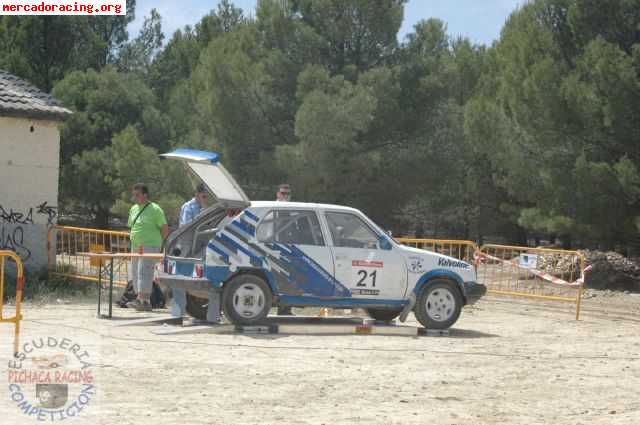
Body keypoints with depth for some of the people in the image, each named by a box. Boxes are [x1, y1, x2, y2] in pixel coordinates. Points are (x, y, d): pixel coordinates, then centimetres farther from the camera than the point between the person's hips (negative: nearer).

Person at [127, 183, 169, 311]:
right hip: (136, 246, 8)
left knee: (144, 271, -16)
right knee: (135, 273, 8)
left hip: (149, 246, -8)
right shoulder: (133, 209, 14)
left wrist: (156, 242, -3)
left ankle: (145, 301, -21)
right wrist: (133, 239, 16)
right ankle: (140, 299, 15)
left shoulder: (155, 209, -7)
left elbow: (165, 230, -6)